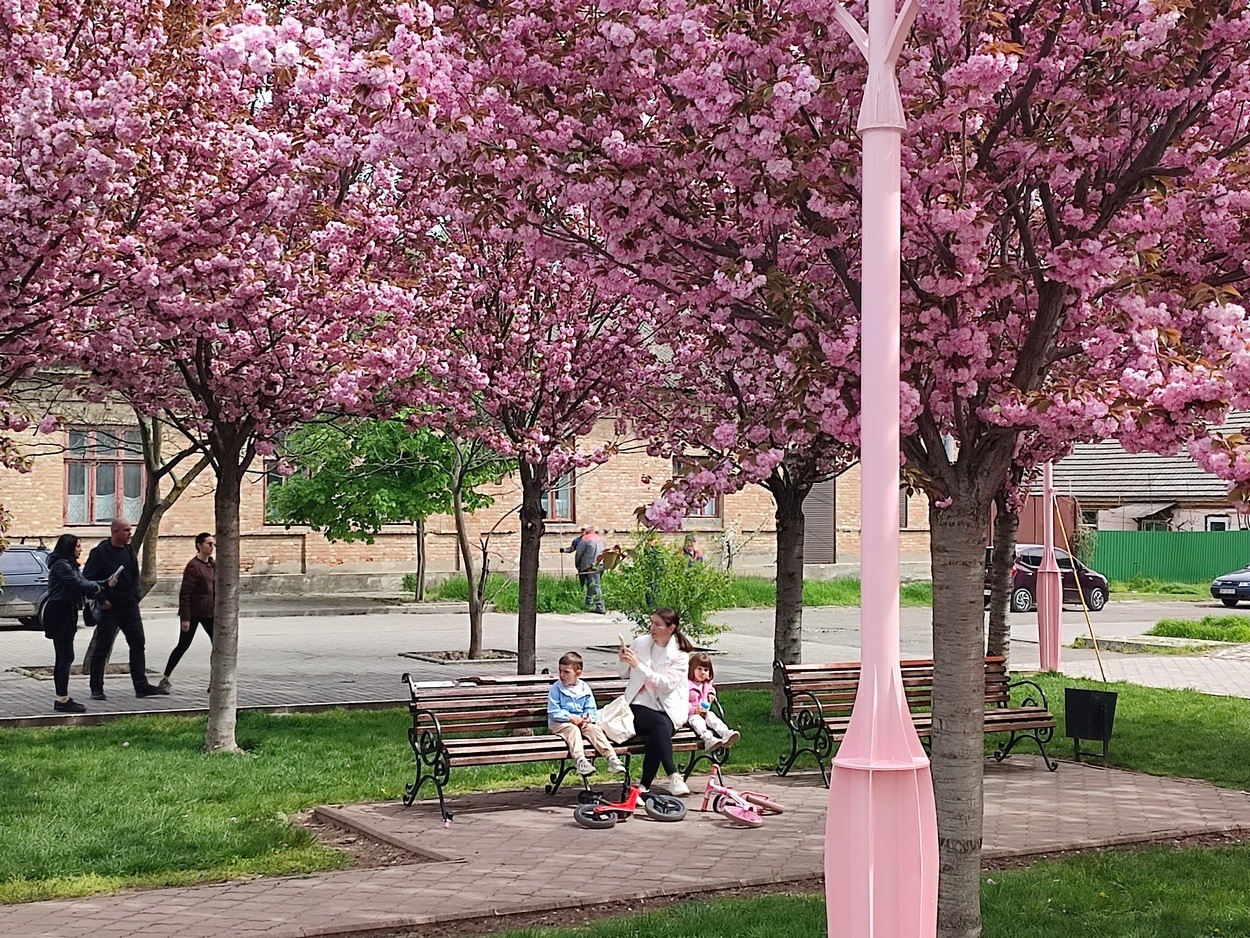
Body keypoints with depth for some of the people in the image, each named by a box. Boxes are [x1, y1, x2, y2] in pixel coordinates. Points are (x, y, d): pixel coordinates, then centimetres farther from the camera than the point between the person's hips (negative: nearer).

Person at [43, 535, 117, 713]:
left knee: (63, 658, 12)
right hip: (59, 613, -11)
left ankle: (62, 698, 16)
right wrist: (98, 587, -2)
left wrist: (106, 583, 6)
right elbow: (80, 584, -19)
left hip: (65, 613, 11)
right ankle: (63, 700, -10)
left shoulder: (69, 565, 20)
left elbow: (84, 582, 16)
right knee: (66, 657, -10)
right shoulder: (61, 565, -14)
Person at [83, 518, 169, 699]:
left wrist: (135, 597, 10)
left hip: (130, 606, 7)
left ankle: (142, 686, 9)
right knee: (102, 648, 0)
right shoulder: (101, 552, -11)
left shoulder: (129, 551, 9)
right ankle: (96, 689, 8)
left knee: (138, 644, 5)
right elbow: (87, 579, -13)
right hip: (109, 608, -6)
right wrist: (101, 601, -14)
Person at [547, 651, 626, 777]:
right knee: (573, 729, -34)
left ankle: (611, 757, -32)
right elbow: (553, 712, -9)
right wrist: (571, 717, -18)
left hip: (581, 721, 3)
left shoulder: (585, 689, 8)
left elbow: (591, 709, 9)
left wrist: (588, 718, -15)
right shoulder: (556, 688, -3)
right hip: (560, 723, -3)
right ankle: (580, 761, -50)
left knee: (593, 728, -23)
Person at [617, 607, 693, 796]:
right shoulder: (640, 643, 7)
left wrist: (638, 665, -21)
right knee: (660, 723, -34)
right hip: (640, 707, 0)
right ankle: (673, 777, -38)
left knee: (655, 736, -35)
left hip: (668, 710, 0)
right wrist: (622, 661, -2)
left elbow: (667, 684, -16)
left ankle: (645, 785, -29)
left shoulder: (680, 654, 0)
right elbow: (624, 674, 21)